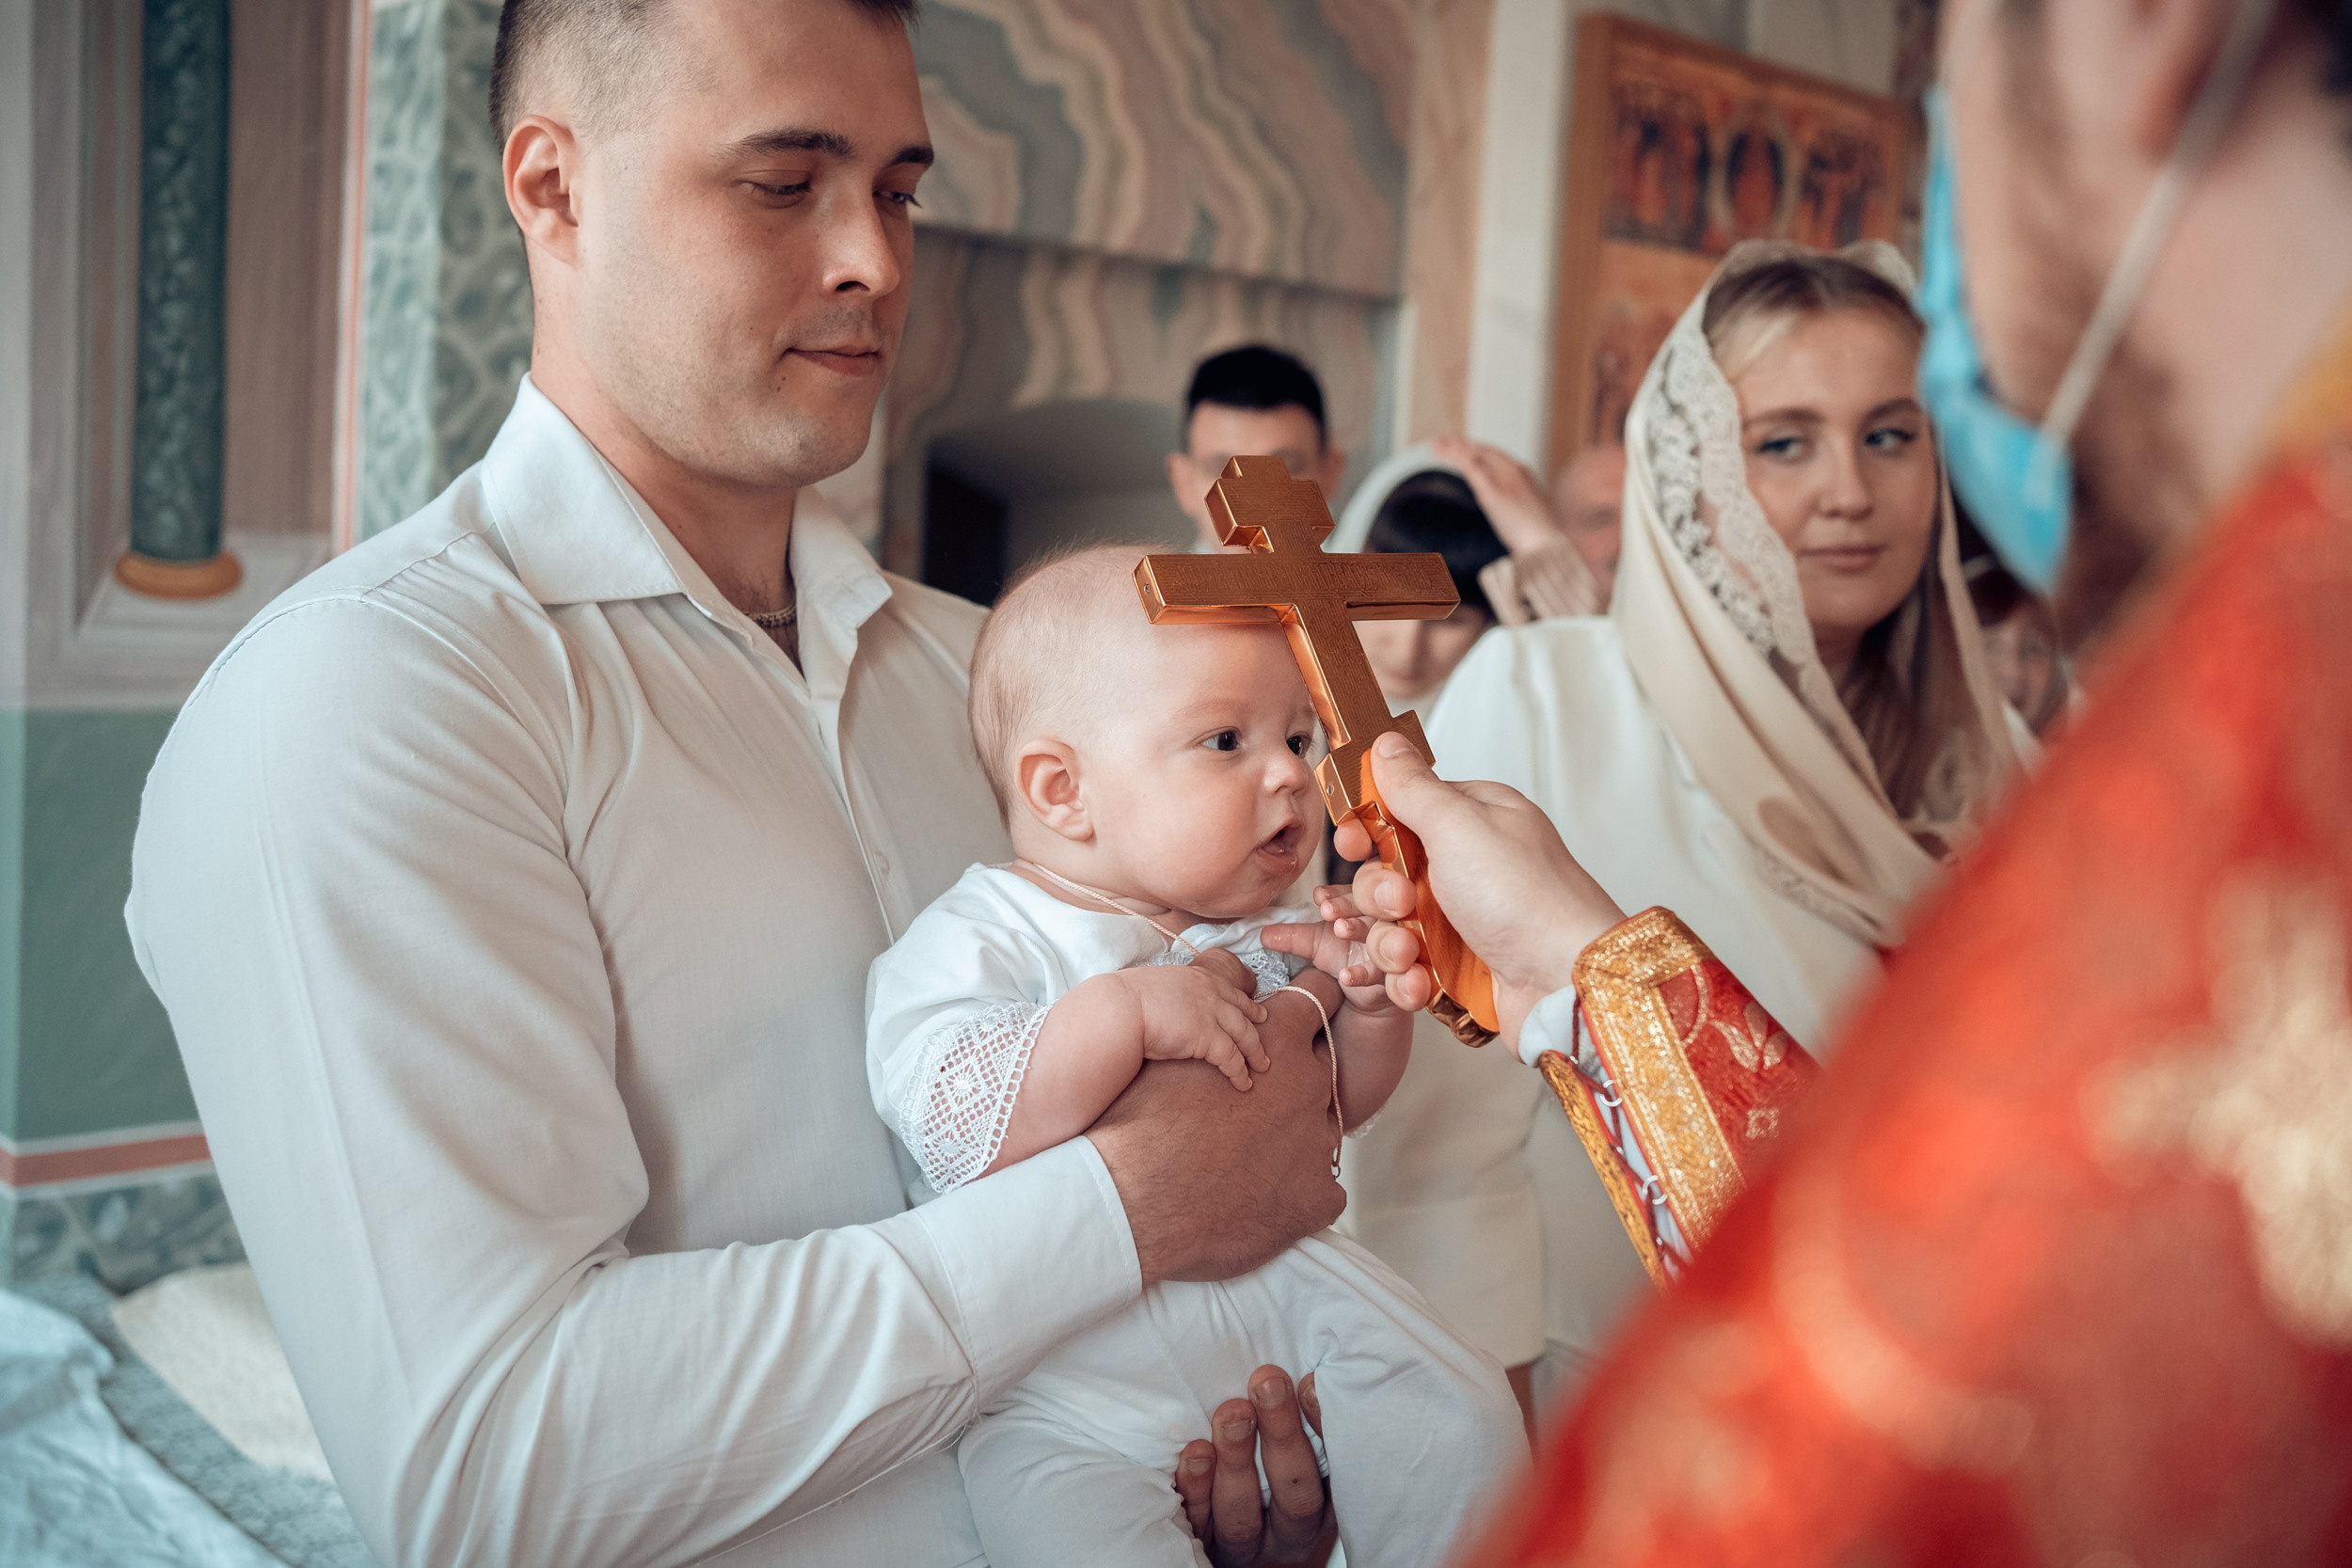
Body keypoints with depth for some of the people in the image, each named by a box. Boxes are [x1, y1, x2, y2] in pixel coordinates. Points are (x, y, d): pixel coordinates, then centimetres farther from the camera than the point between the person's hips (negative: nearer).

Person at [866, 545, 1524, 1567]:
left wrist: (1367, 1003, -2)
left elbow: (1334, 1105, 18)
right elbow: (954, 1125, -27)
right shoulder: (976, 941, -11)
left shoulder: (1259, 932, 9)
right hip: (1066, 1382, -5)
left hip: (1283, 1293, 5)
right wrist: (1126, 1013, -33)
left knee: (1464, 1425, -7)